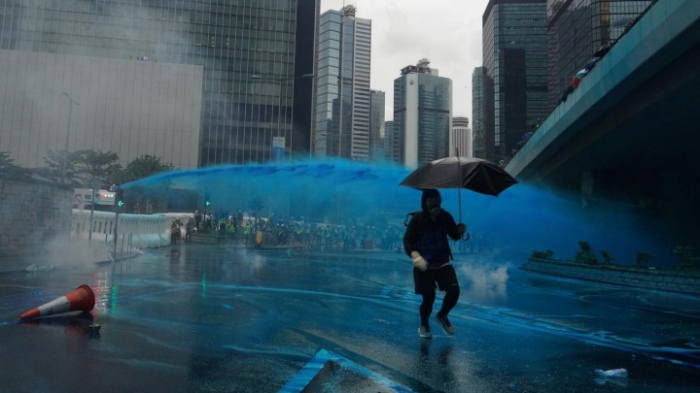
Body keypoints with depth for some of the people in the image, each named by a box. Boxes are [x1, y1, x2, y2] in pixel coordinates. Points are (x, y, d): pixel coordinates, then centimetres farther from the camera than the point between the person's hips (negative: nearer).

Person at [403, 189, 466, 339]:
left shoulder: (445, 216, -6)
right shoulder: (417, 219, -16)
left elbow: (454, 236, 5)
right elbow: (407, 241, -15)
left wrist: (460, 231, -18)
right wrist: (415, 255, -33)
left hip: (443, 263, 3)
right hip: (424, 265, -3)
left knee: (454, 291, -9)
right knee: (428, 297, -1)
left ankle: (442, 316, 23)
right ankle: (424, 325, 29)